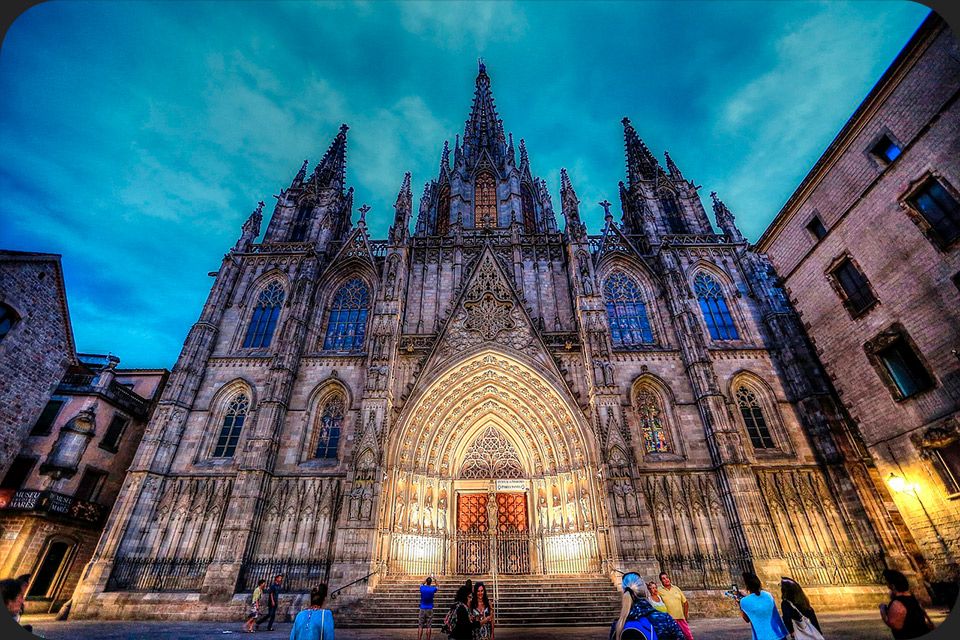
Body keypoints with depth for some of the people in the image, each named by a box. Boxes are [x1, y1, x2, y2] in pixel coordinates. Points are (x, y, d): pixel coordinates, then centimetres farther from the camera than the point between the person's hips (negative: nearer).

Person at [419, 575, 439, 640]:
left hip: (422, 609, 1)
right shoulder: (433, 589, -9)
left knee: (420, 626, 4)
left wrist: (427, 578, 24)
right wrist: (434, 579, 20)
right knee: (428, 626, 4)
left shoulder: (422, 588, -7)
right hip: (430, 609, -1)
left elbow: (422, 584, 19)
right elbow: (437, 587, 16)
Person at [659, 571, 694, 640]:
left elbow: (685, 603, 14)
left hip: (681, 619, 3)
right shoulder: (660, 591, -4)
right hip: (669, 620, -3)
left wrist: (685, 616, 10)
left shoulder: (676, 588, 7)